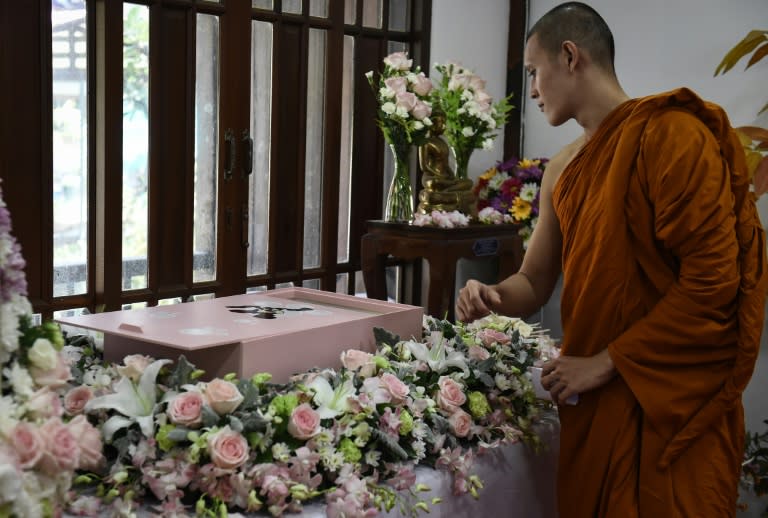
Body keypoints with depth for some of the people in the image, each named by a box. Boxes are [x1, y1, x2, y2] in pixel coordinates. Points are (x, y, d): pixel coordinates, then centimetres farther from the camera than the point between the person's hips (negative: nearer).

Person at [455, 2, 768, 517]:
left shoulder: (672, 134, -13)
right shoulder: (562, 170, 12)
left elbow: (713, 280, -19)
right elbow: (535, 283, 16)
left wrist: (605, 363, -16)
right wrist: (492, 296, -7)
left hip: (671, 405, -7)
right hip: (592, 399, 7)